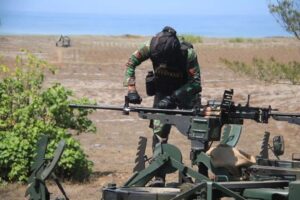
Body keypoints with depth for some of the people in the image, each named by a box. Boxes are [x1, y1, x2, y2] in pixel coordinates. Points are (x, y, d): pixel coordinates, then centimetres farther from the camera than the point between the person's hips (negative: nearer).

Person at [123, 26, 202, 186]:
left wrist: (173, 97, -39)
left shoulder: (188, 54, -34)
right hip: (163, 92, 2)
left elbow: (195, 82, -31)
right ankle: (159, 176, -6)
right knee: (159, 132, -10)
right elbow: (130, 63, -15)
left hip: (186, 92, -2)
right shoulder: (152, 47, -27)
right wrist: (131, 89, -26)